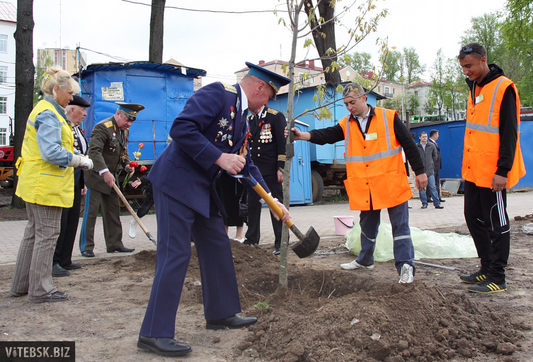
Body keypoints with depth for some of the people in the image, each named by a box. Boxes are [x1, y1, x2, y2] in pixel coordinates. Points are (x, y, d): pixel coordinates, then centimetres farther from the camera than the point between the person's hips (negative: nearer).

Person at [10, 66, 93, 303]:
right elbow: (52, 152, -24)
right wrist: (81, 161, -15)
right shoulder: (48, 114, -16)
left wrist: (76, 159, 13)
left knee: (34, 232, 17)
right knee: (46, 235, -2)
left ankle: (21, 285, 28)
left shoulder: (46, 111, 17)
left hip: (35, 184, 11)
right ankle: (40, 290, 8)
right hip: (46, 186, -11)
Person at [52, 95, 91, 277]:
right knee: (60, 223, -3)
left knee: (72, 223, 13)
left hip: (75, 183, 9)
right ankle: (53, 262, 7)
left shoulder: (77, 129, 16)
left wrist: (83, 182, 21)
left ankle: (65, 260, 24)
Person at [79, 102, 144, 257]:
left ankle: (114, 244, 16)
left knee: (113, 211, 9)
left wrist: (127, 165, 0)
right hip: (96, 176, -8)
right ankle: (86, 247, 5)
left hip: (111, 177, 8)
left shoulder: (124, 131, 11)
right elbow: (94, 151, -27)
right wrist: (105, 172, -35)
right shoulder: (103, 127, -17)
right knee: (90, 212, -3)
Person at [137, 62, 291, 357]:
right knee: (175, 254, -10)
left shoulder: (241, 119, 17)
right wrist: (219, 158, -21)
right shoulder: (218, 93, -11)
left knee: (218, 247, 14)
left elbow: (246, 166, 21)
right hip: (176, 182, -10)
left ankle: (220, 314, 29)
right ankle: (154, 334, 0)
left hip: (202, 189, 10)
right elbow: (181, 128, -23)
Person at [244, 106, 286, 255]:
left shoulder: (276, 116, -1)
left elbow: (283, 143, -7)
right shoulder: (249, 120, 15)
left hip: (271, 171, -5)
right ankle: (251, 239, 23)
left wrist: (281, 168, -14)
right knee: (252, 205, 9)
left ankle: (280, 242, 7)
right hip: (253, 170, 5)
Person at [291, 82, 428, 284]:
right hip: (364, 189, 4)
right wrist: (304, 135, -30)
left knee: (400, 225, 1)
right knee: (368, 225, 18)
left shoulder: (389, 118, -5)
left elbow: (409, 145, -2)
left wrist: (419, 171, -2)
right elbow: (326, 135, -11)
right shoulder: (345, 125, 4)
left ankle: (405, 265, 8)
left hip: (392, 184, -4)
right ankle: (365, 260, 35)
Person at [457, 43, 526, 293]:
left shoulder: (503, 88, -12)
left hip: (492, 173, -9)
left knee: (496, 223, 0)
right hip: (473, 170, 9)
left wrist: (502, 170, -20)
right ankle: (487, 268, 26)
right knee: (473, 217, 13)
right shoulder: (474, 89, 14)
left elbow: (509, 133, -16)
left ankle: (497, 278, 9)